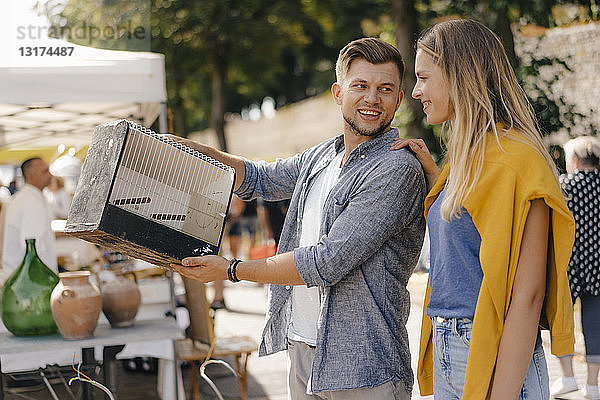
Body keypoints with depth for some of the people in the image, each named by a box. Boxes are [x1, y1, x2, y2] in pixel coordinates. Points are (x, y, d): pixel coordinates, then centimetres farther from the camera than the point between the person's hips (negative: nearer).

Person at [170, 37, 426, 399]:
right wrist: (196, 150, 11)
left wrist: (232, 270, -12)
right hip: (301, 350, 7)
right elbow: (259, 179, 27)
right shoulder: (322, 156, 10)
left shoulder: (398, 170, -16)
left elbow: (327, 264, -21)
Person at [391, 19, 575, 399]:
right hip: (446, 353, 9)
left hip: (492, 357, -9)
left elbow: (527, 293, -20)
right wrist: (432, 172, 12)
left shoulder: (517, 158, -16)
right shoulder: (467, 158, 13)